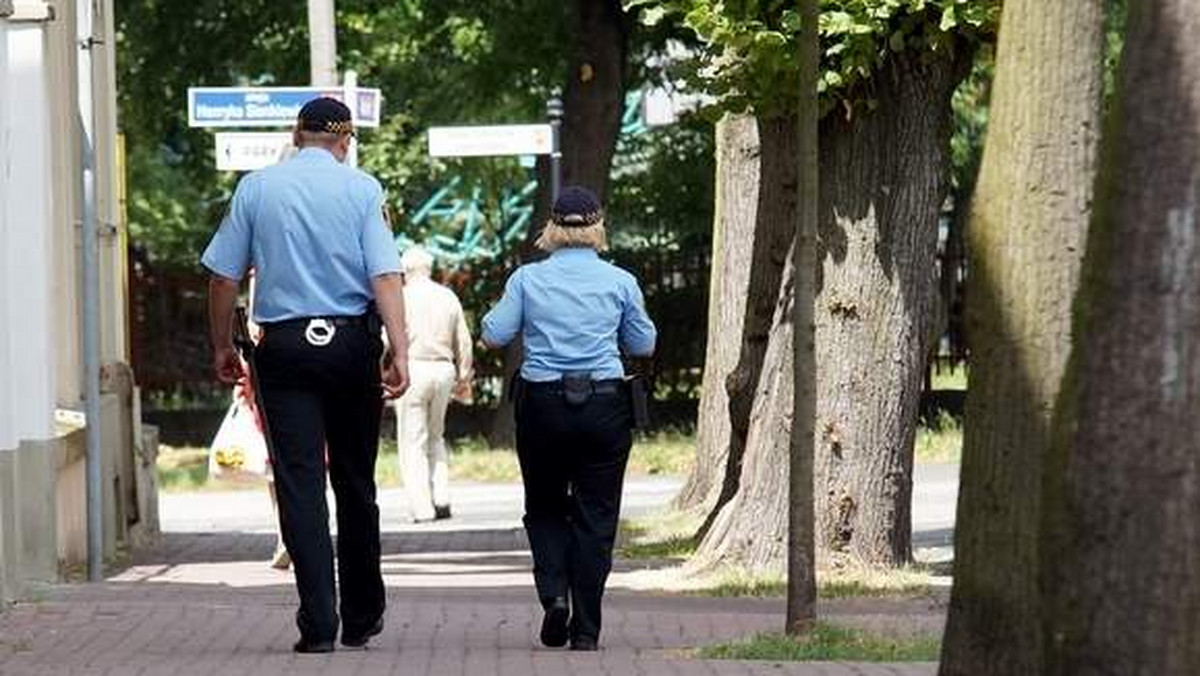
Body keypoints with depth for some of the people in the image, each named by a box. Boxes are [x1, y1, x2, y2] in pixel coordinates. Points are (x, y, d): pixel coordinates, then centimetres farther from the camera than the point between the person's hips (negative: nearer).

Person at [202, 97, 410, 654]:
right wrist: (399, 350, -15)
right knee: (355, 483, 13)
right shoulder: (362, 190, 0)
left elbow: (223, 276, 2)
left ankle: (319, 623, -11)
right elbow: (385, 275, -10)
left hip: (284, 347, 0)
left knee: (299, 483, -2)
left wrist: (222, 346, 13)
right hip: (353, 343, 0)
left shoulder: (256, 188, 3)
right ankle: (362, 617, 22)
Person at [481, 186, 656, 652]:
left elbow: (494, 336, 0)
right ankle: (586, 631, 2)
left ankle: (554, 591, -6)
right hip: (605, 407, 0)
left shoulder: (528, 279, -1)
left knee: (545, 506, 17)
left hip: (542, 404, 0)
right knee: (595, 516, 5)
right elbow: (643, 346, 9)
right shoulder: (619, 282, 0)